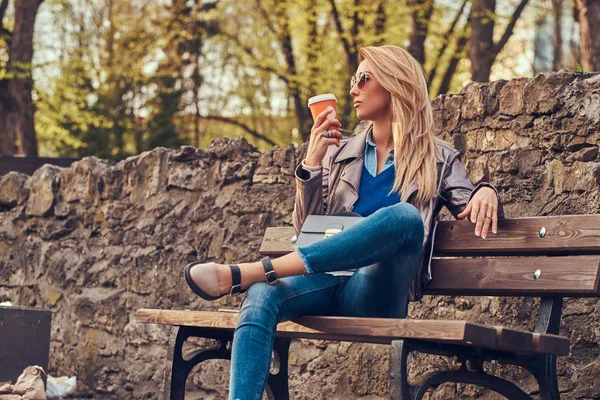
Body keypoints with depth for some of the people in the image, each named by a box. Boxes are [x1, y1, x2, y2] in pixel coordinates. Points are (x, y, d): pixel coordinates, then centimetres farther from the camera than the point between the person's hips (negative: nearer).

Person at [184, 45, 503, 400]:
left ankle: (242, 274, -39)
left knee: (405, 216, -34)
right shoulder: (340, 153, 20)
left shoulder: (437, 159, 14)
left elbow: (474, 214, 4)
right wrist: (312, 162, 0)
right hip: (326, 280, 3)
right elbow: (307, 229, 14)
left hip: (376, 294, -2)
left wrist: (486, 192, -19)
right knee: (262, 296, -32)